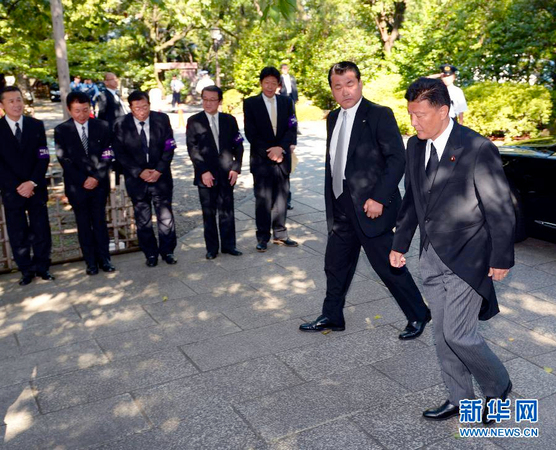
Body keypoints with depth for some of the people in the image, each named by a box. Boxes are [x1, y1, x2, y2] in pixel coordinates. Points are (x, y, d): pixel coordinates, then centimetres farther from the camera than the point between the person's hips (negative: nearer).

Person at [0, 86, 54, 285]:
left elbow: (43, 158, 0)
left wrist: (32, 183, -12)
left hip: (36, 188, 1)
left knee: (41, 230, 3)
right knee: (18, 234, 4)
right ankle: (26, 270, 14)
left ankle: (42, 267, 17)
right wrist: (17, 186, -11)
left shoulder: (36, 125, 5)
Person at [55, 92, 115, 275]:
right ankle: (91, 262, 13)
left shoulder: (102, 127, 0)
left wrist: (96, 177, -12)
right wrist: (82, 180, -12)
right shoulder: (61, 130, -2)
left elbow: (107, 156, -2)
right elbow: (64, 160, -5)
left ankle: (104, 259, 15)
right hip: (77, 185, 0)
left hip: (99, 184, 0)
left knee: (100, 222, 7)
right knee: (84, 225, 6)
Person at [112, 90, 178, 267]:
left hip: (161, 176, 0)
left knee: (166, 217, 3)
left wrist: (159, 170, -11)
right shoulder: (121, 124, -5)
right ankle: (150, 254, 22)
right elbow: (120, 153, -4)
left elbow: (169, 148, -2)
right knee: (143, 221, 8)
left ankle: (167, 251, 19)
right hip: (136, 179, 0)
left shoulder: (162, 119, -3)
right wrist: (139, 172, -13)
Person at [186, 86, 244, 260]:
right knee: (209, 213, 5)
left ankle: (228, 245, 18)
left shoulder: (229, 120, 8)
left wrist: (236, 168, -2)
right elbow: (192, 148, -4)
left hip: (227, 174, 2)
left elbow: (238, 146, 9)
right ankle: (211, 248, 15)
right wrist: (203, 171, -12)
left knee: (227, 211, 7)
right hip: (206, 175, -1)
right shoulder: (194, 121, 1)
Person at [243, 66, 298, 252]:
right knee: (263, 199, 0)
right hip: (261, 159, -3)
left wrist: (280, 148, -14)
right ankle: (263, 237, 10)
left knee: (281, 198, 7)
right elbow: (250, 133, -6)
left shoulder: (286, 102, 8)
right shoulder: (250, 103, 0)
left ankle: (280, 234, 18)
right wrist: (268, 152, -12)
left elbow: (292, 129, 1)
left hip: (282, 158, 3)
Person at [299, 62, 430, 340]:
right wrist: (330, 200, 14)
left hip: (371, 207, -7)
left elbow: (397, 159, -14)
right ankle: (332, 317, 33)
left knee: (388, 265, 2)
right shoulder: (333, 118, 12)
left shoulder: (379, 115, -10)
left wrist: (379, 198, -20)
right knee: (335, 264, 15)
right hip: (341, 208, 7)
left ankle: (418, 315, 22)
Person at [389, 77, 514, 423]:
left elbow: (501, 207, -12)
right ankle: (460, 399, 32)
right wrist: (400, 244, 14)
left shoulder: (477, 149, -17)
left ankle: (498, 386, 24)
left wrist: (502, 258, -9)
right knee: (442, 334, 13)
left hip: (467, 257, -7)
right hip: (432, 256, 7)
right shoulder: (416, 146, 4)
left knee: (458, 334, -5)